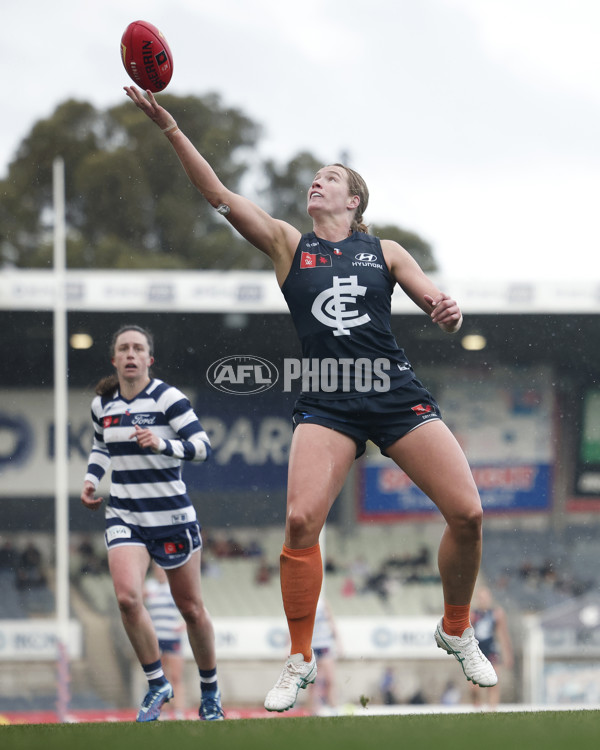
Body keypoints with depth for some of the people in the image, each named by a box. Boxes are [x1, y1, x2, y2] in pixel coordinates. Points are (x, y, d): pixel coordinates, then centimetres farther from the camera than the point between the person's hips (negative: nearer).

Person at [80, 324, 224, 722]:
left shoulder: (168, 398, -11)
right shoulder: (102, 403, 5)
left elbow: (202, 445, -19)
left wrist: (163, 444, -35)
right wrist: (91, 479, 9)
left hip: (172, 515, -3)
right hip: (124, 515, 3)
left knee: (191, 608, 7)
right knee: (128, 597, -20)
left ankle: (210, 690, 28)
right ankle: (157, 684, -3)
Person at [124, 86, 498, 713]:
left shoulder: (385, 253, 12)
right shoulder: (289, 246, 10)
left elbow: (439, 308, 10)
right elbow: (220, 197, 1)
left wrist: (448, 312, -16)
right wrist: (169, 129, -9)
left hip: (397, 395, 1)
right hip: (326, 403, -1)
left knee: (466, 513, -9)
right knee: (301, 520, -20)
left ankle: (456, 631, 17)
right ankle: (299, 661, -5)